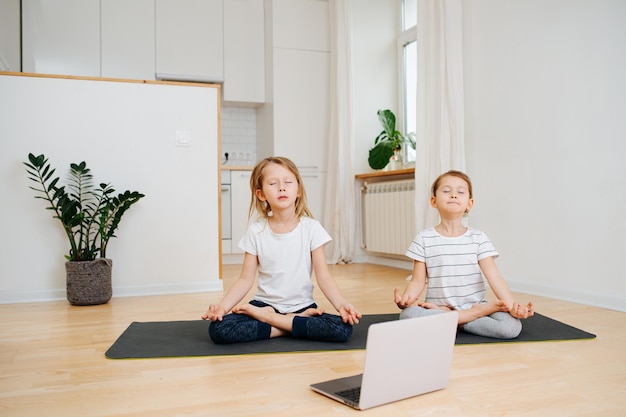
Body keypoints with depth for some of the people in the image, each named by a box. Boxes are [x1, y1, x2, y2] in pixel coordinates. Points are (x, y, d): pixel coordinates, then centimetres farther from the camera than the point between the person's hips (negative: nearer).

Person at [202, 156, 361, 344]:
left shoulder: (311, 228, -6)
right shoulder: (256, 231, -3)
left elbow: (324, 277, -7)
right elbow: (246, 279, -2)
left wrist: (341, 304, -24)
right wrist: (222, 306, -19)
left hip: (302, 306, 1)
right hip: (265, 303, 0)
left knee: (343, 328, -28)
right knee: (218, 329, -25)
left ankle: (267, 317, -14)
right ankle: (293, 323, -13)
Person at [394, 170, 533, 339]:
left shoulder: (479, 238, 3)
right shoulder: (424, 239, 1)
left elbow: (494, 277, -5)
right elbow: (418, 281, 0)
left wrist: (512, 306, -20)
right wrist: (406, 298, -22)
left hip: (475, 305, 1)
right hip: (436, 308, -1)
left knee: (512, 326, -26)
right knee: (408, 314, -33)